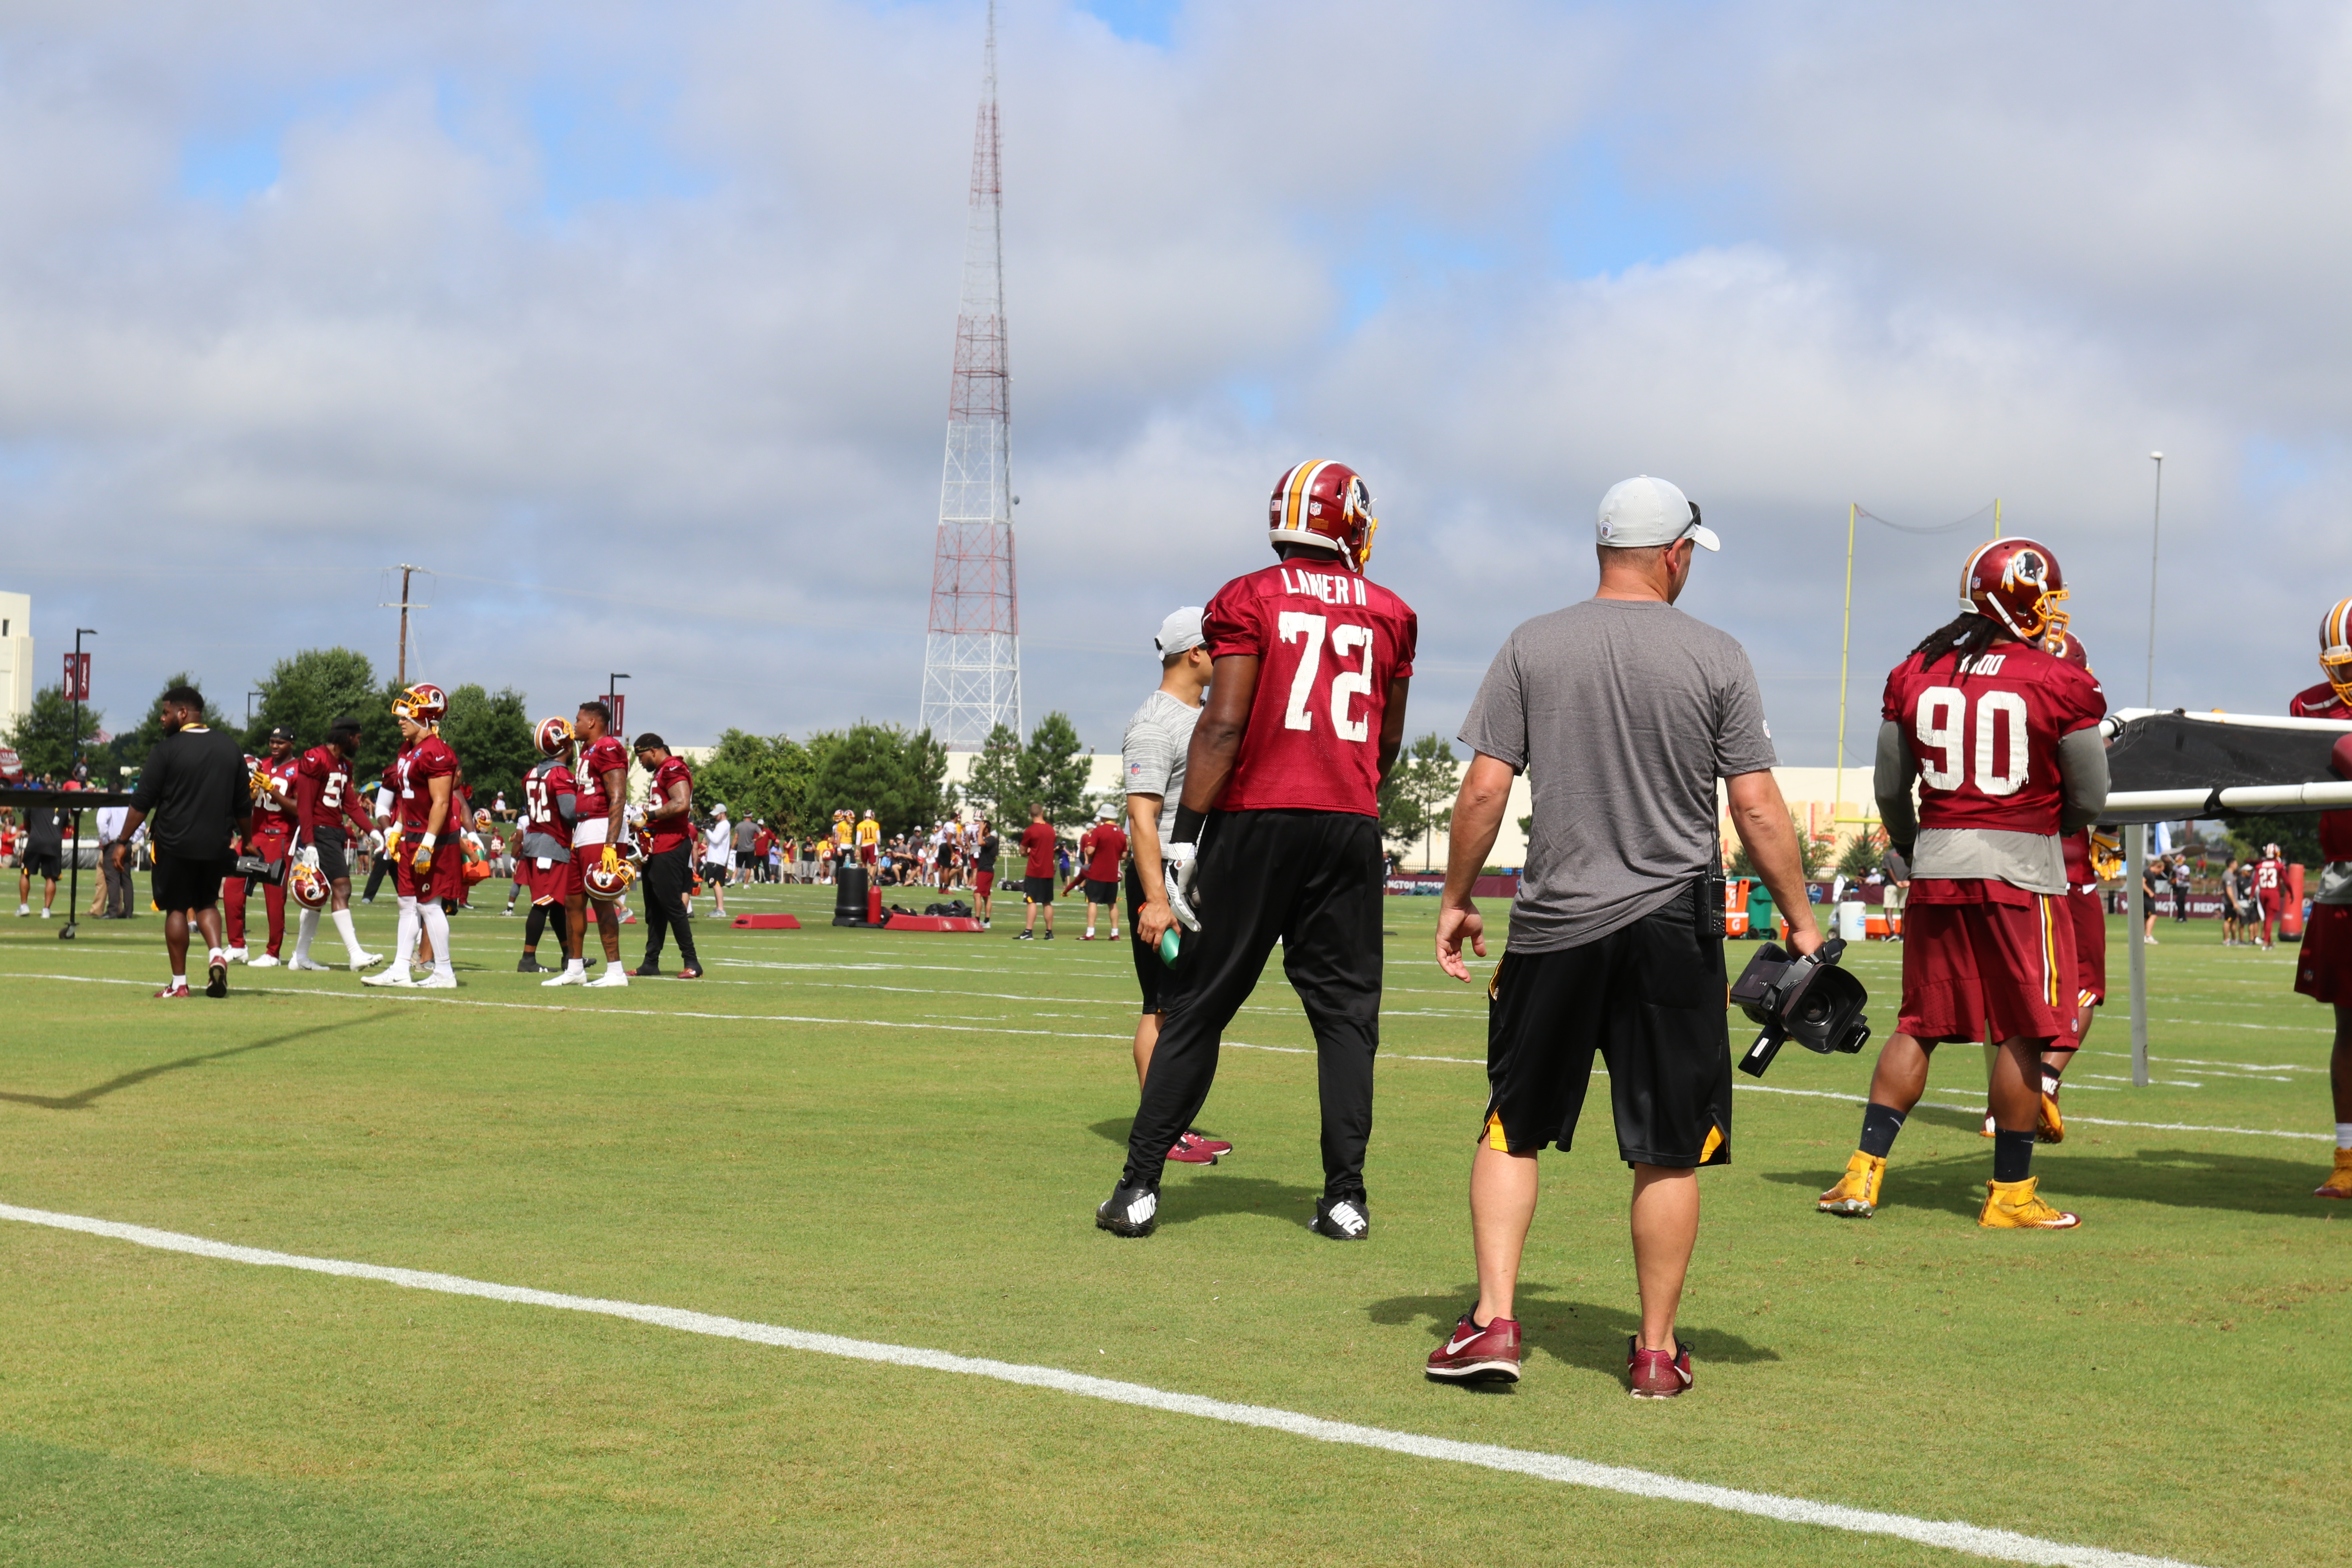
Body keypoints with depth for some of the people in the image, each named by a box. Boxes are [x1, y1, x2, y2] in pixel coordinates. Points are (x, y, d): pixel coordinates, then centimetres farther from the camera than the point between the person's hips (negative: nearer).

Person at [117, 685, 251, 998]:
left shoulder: (167, 749, -8)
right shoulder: (231, 749, 6)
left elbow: (141, 803, -7)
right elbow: (243, 806, 11)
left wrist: (123, 842, -1)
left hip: (175, 844, -4)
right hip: (216, 846, 4)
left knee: (176, 909, 6)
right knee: (206, 903, 19)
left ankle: (179, 984, 7)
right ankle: (216, 953, -6)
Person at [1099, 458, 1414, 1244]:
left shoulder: (1248, 601, -2)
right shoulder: (1389, 614, 9)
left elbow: (1224, 724, -10)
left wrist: (1184, 834, -10)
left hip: (1256, 820, -2)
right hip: (1350, 825, 2)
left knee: (1196, 1004, 3)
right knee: (1345, 1009, 8)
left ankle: (1140, 1185, 4)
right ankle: (1345, 1195, 5)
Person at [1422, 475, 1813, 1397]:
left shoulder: (1532, 647, 1)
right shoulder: (1716, 659, -1)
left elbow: (1485, 789, -1)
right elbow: (1758, 811, -3)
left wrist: (1456, 902, 9)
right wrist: (1801, 923, 5)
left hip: (1555, 924, 1)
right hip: (1674, 926, -1)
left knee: (1513, 1129, 12)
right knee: (1668, 1151, 7)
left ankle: (1493, 1321, 4)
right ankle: (1657, 1351, 12)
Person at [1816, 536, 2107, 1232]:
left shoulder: (1915, 676, 4)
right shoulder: (2060, 685, -7)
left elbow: (1891, 791, 11)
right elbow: (2090, 801, -2)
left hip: (1937, 863, 4)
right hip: (2022, 868, -4)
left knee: (1919, 1025, 13)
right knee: (2023, 1035, 4)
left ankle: (1864, 1172, 11)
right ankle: (2010, 1191, 9)